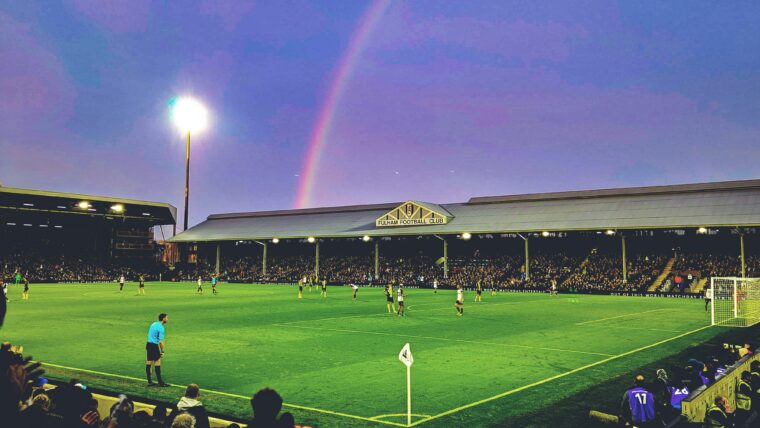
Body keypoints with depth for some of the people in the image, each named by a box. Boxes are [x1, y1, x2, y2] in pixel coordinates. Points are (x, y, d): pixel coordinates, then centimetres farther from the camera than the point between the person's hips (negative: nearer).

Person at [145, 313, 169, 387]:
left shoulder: (153, 324, 12)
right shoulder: (161, 328, -15)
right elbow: (161, 341, -19)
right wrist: (163, 351, -12)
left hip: (148, 344, 9)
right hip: (154, 345, -9)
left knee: (148, 363, 10)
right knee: (157, 363, -5)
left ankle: (149, 381, 17)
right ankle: (160, 382, -3)